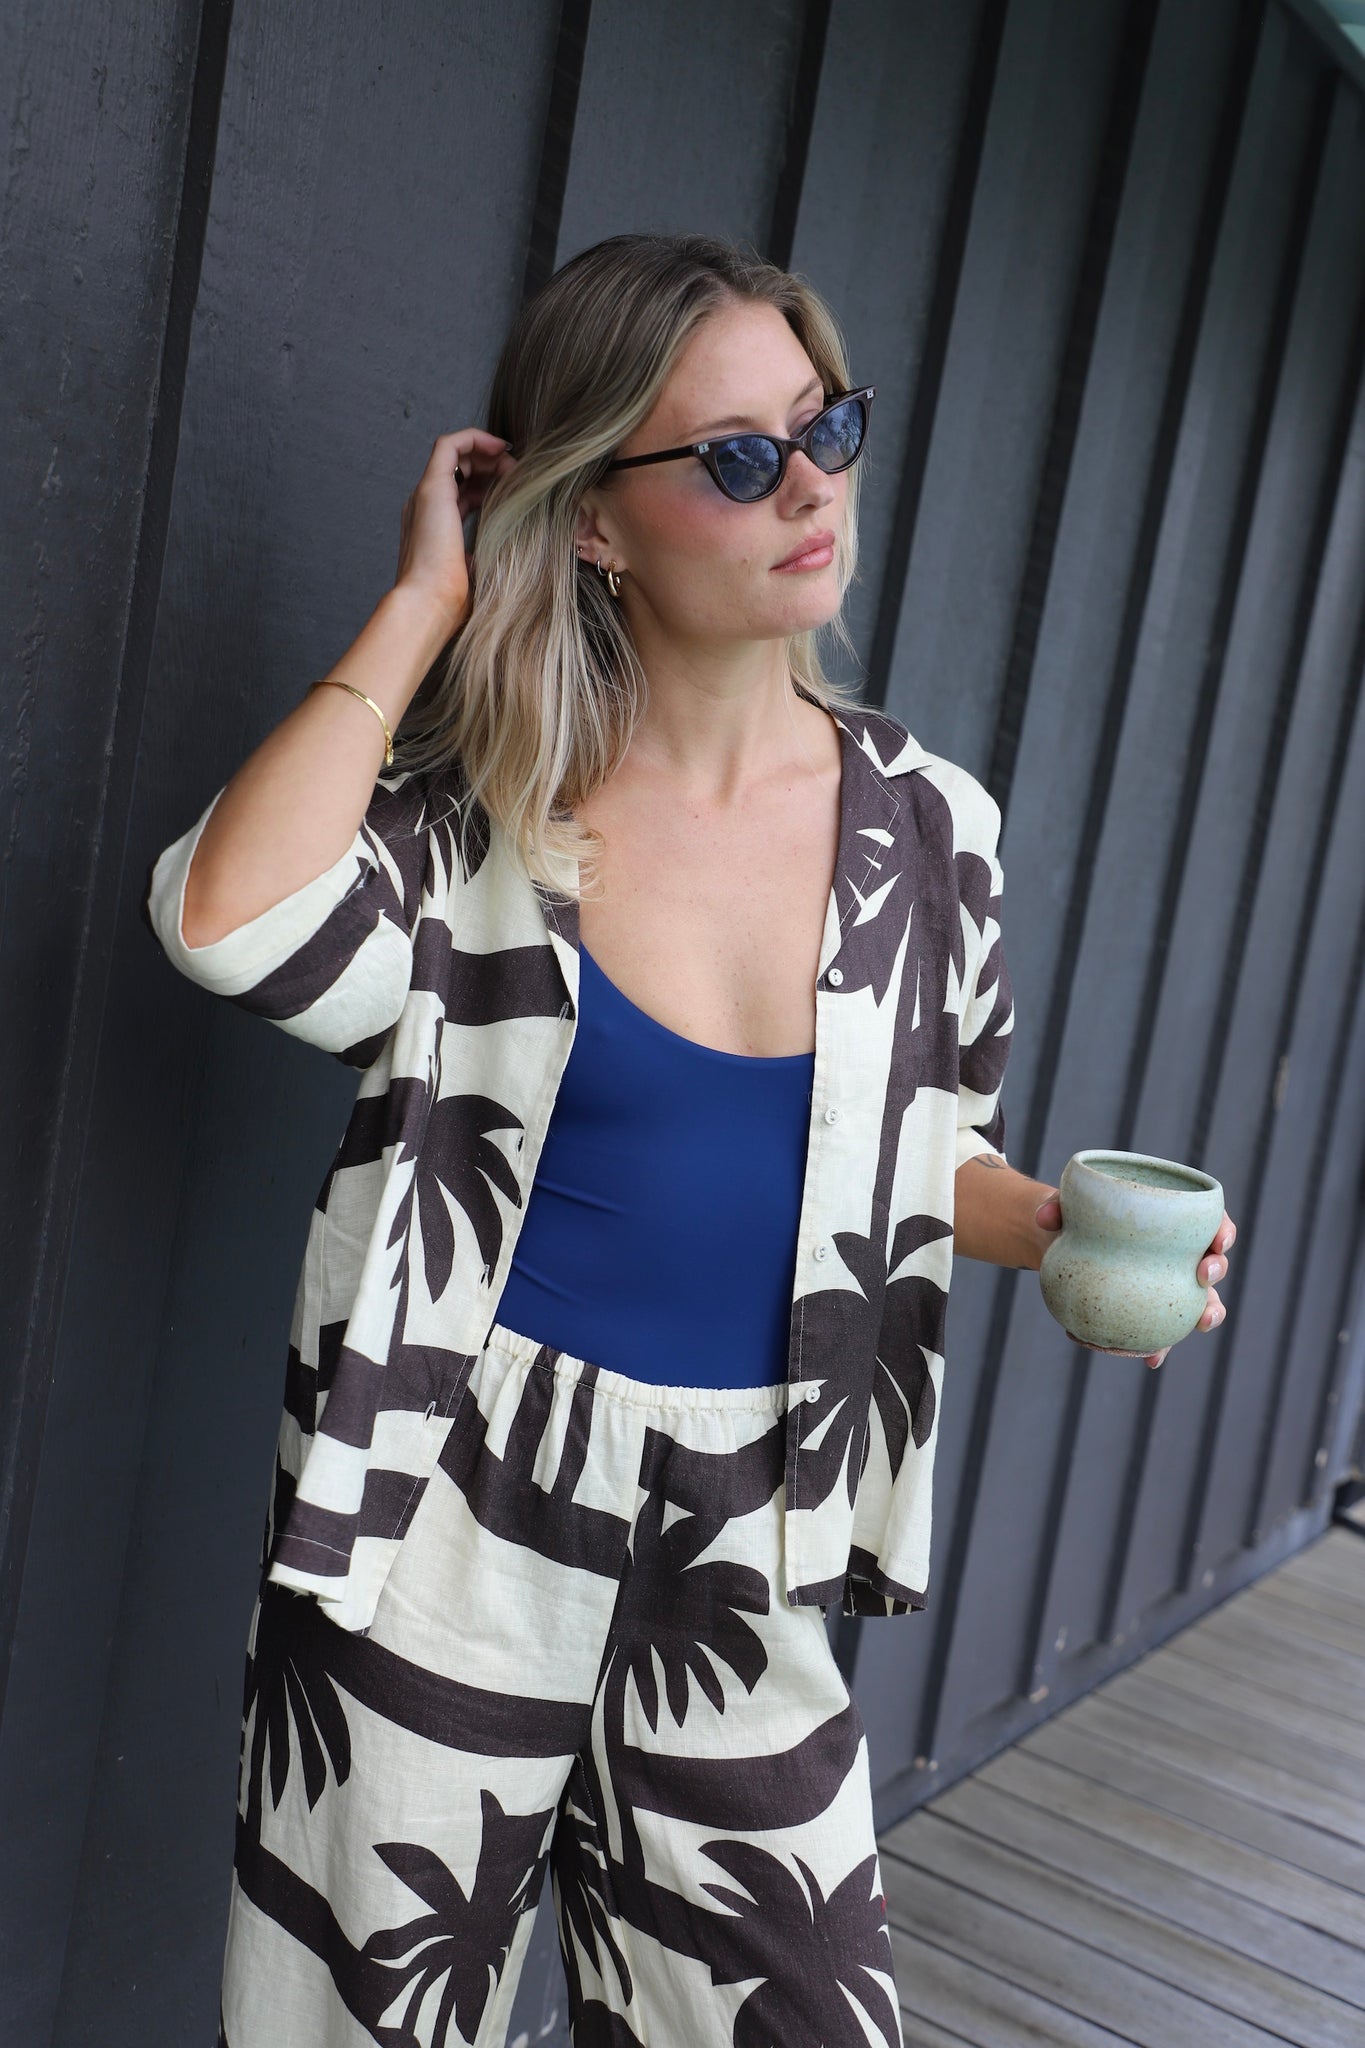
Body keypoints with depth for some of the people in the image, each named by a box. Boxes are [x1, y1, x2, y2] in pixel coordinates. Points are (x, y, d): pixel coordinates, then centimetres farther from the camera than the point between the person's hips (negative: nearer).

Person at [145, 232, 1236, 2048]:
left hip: (737, 1558, 3)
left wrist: (1056, 1225, -10)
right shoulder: (475, 799, -9)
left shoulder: (928, 826, -1)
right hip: (452, 1518, -2)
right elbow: (234, 923, -30)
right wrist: (422, 604, -20)